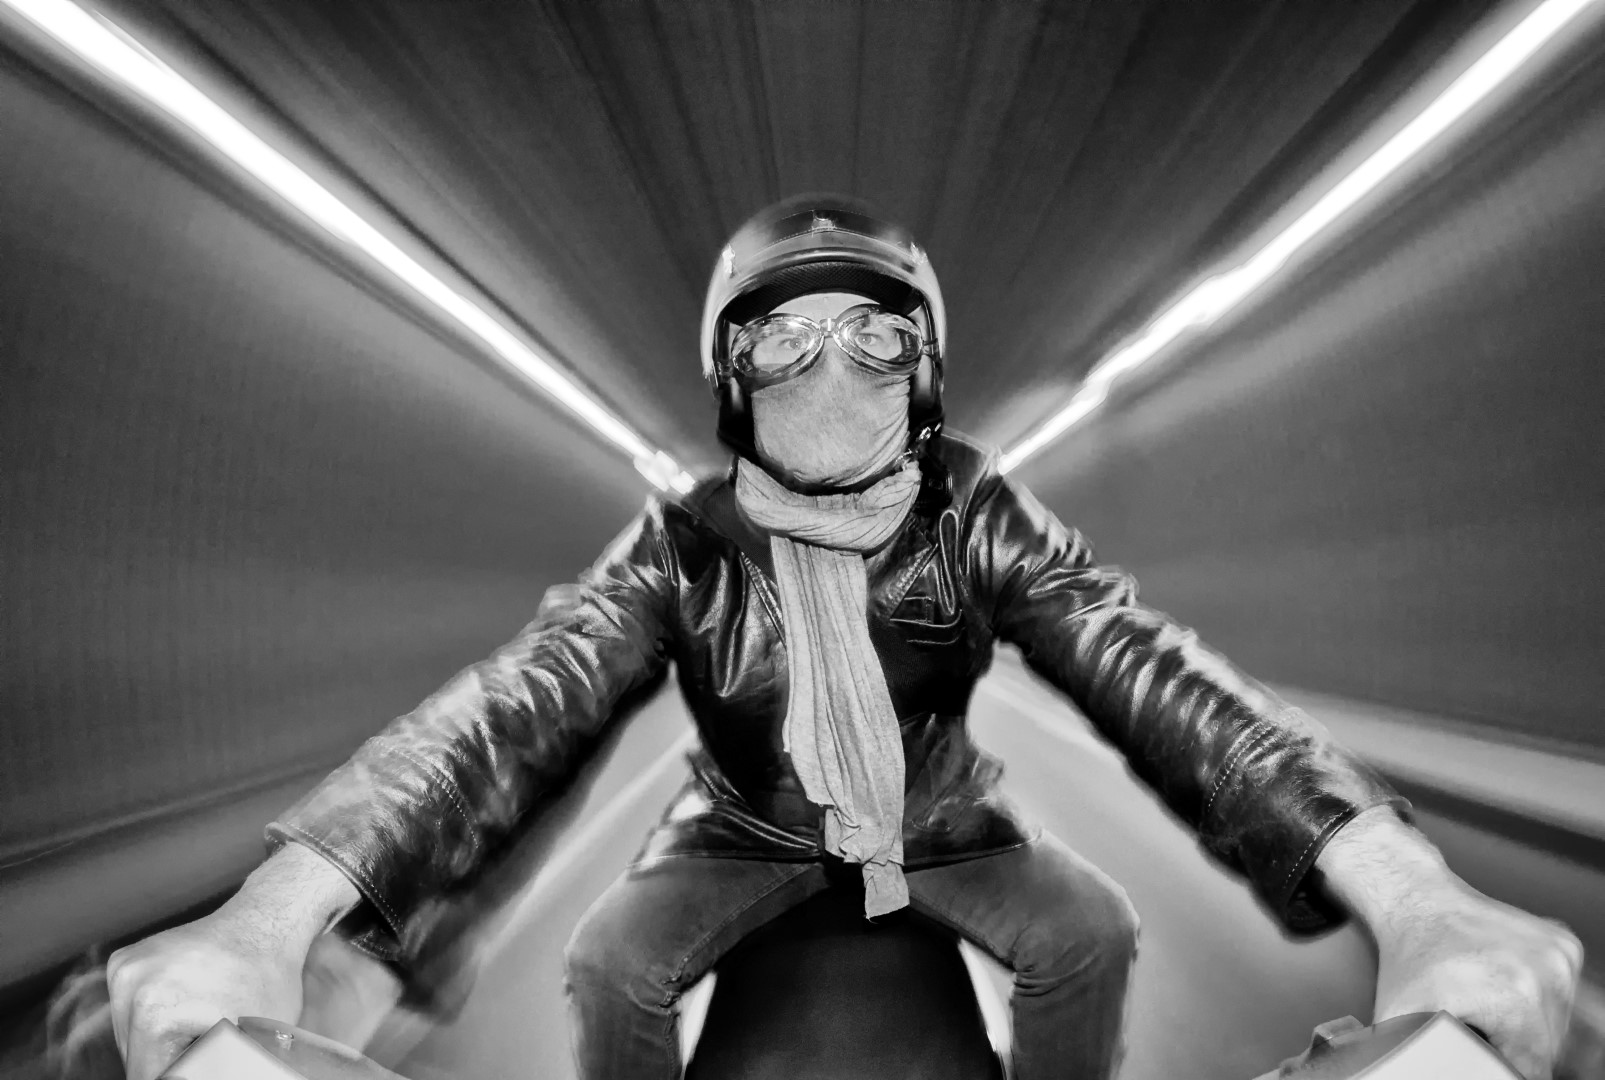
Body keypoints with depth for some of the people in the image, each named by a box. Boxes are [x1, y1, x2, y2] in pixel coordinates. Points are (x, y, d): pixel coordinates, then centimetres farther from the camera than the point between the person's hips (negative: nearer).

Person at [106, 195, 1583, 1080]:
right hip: (747, 831, 0)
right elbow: (513, 705, -36)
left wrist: (1409, 894, -47)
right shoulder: (681, 547, -23)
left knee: (1092, 930, -18)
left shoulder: (976, 514, -22)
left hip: (938, 822, 1)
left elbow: (1151, 675, -33)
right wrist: (276, 911, -52)